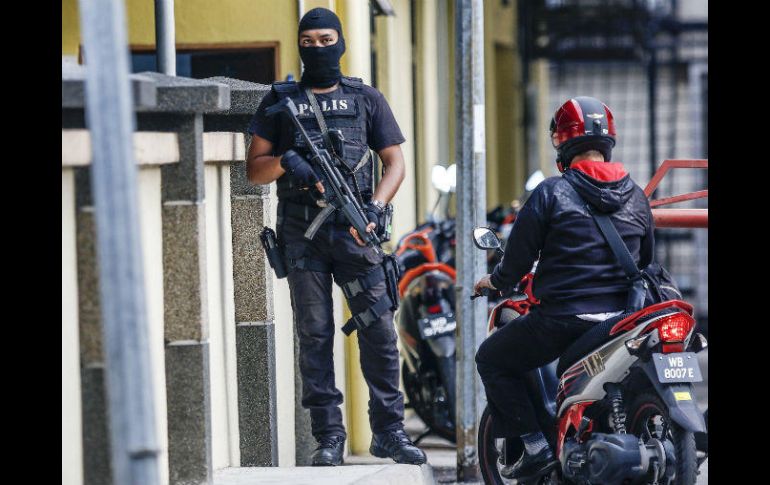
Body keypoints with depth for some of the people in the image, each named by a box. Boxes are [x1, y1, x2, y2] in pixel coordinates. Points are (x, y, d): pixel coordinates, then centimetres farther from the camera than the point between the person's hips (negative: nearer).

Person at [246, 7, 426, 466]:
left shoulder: (367, 99, 12)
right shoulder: (280, 102, 12)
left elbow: (395, 162, 10)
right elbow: (254, 169, 9)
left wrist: (375, 208, -8)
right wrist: (285, 161, -13)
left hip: (354, 231, 0)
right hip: (302, 234, 0)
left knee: (379, 329, -6)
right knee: (315, 334, 0)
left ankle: (389, 431, 2)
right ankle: (329, 437, 2)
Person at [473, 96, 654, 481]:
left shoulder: (551, 192, -9)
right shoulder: (636, 196, 8)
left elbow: (519, 255, -7)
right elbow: (645, 259, 18)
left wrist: (495, 281, 14)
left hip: (562, 316, -6)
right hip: (621, 316, 6)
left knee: (492, 360, 11)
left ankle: (536, 445, 0)